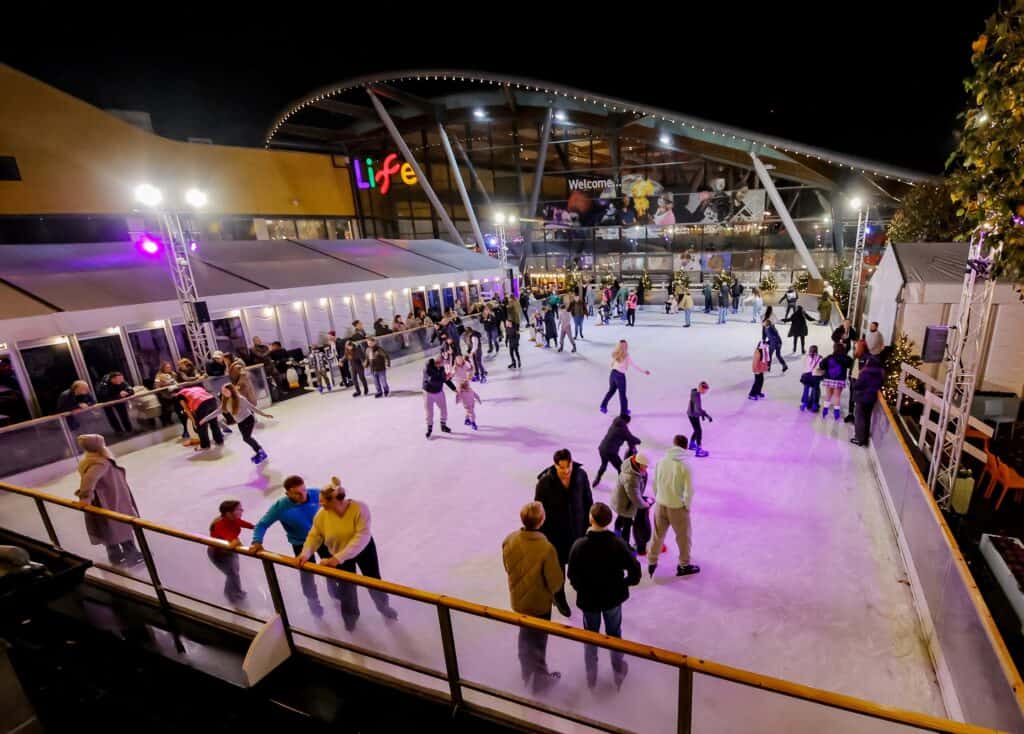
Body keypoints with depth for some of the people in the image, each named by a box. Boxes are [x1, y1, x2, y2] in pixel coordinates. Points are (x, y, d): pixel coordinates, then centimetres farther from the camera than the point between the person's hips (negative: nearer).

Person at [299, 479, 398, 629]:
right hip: (338, 555, 2)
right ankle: (350, 615, 51)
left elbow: (361, 537, -38)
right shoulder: (322, 515, -23)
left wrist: (338, 558, -42)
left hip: (364, 549, -2)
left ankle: (384, 607, 49)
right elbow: (314, 536, -10)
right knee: (346, 588, 19)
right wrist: (306, 553, -29)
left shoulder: (359, 508, -36)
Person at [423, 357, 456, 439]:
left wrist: (453, 388, 11)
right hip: (429, 393, -5)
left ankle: (443, 426, 31)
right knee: (429, 413, 1)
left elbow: (445, 379, 9)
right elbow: (432, 380, -36)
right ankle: (429, 429, 20)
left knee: (444, 409, 10)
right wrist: (444, 378, -38)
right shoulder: (427, 369, -23)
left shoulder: (441, 368, -5)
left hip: (439, 392, 5)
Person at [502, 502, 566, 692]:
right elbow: (556, 582, -22)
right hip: (539, 602, -4)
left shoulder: (509, 540, -20)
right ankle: (540, 679, 43)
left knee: (525, 634, 30)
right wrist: (553, 591, 1)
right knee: (538, 640, 20)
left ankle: (526, 672, 52)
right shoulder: (546, 548, -34)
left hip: (518, 598, 4)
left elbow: (508, 567, -2)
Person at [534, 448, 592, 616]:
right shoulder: (545, 482, -25)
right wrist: (541, 534, -10)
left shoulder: (581, 475, -17)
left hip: (578, 527, 3)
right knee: (558, 565, 15)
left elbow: (588, 500, -1)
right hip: (555, 532, -2)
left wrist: (589, 521, 5)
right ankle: (559, 598, 39)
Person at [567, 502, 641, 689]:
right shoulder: (617, 543, -22)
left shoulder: (579, 545, -24)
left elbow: (572, 576, -15)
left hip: (588, 598, 0)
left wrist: (582, 588, 5)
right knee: (614, 633, 25)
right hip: (613, 596, 1)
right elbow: (635, 569, -16)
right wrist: (626, 583, 4)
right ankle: (619, 671, 41)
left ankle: (591, 675, 38)